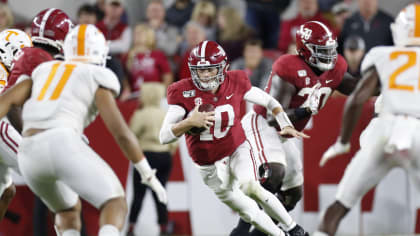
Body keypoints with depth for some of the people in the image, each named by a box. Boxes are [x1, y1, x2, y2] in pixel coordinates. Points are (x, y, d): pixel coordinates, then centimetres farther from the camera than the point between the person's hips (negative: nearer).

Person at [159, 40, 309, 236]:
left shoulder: (235, 83, -14)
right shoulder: (183, 93, -20)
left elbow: (269, 102, 2)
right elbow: (164, 137, -23)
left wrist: (286, 126, -12)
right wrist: (190, 122, -40)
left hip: (237, 149, 0)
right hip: (211, 166, 0)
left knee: (250, 187, -26)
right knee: (248, 211, 4)